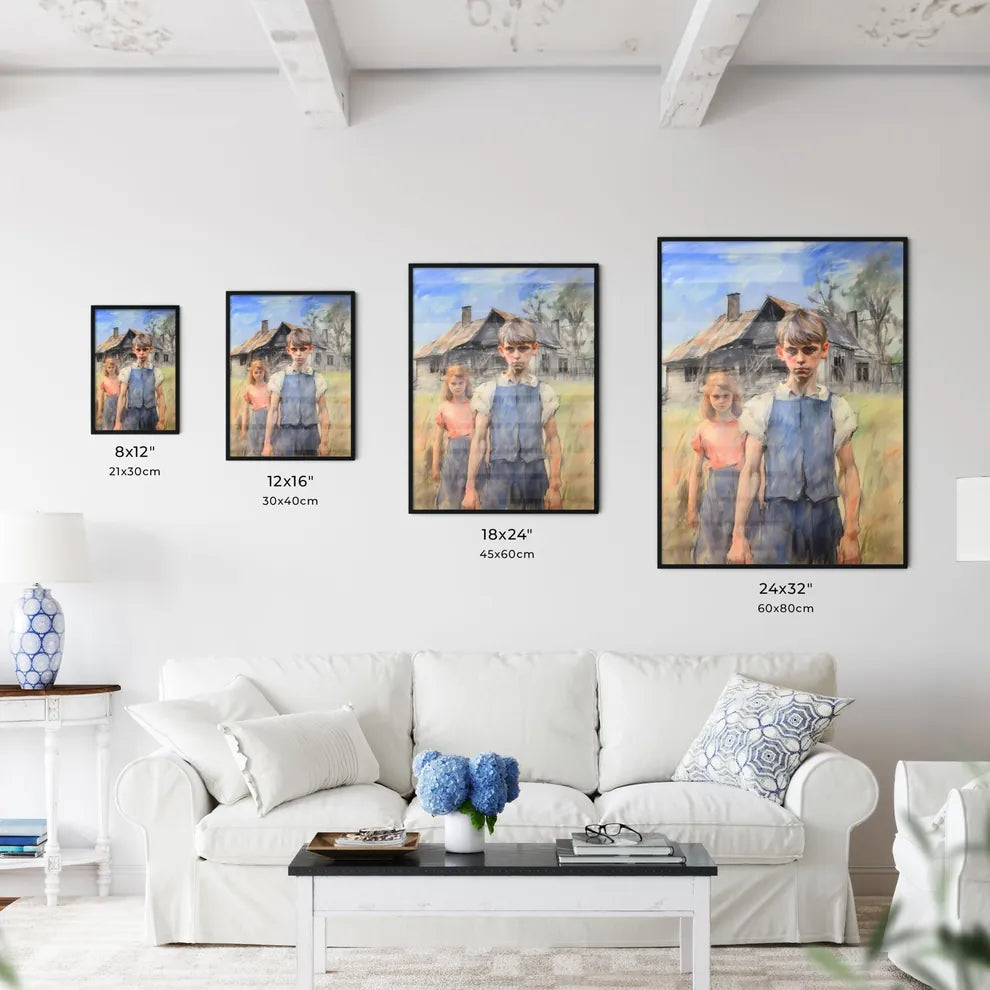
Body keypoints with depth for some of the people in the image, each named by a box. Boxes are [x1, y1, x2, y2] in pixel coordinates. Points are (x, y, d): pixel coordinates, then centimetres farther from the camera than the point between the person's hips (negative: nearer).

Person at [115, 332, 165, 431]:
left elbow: (160, 397, 3)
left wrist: (161, 421, 0)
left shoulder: (156, 372, 1)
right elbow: (122, 396, 2)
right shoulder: (127, 372, 1)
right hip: (132, 413, -1)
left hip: (150, 413, 1)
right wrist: (118, 421, 1)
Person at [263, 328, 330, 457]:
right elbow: (273, 411, 2)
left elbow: (323, 412, 4)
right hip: (285, 433, -1)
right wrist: (267, 442, 0)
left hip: (310, 434, 1)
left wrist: (324, 442, 1)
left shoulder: (317, 380, 3)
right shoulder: (279, 378, 2)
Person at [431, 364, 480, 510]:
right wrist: (435, 467, 8)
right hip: (452, 455, 1)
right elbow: (438, 439, 9)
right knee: (450, 498, 5)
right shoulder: (444, 408, 6)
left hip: (473, 453, -1)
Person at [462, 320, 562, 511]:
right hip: (499, 474, 0)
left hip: (534, 474, 1)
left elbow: (553, 440, 3)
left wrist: (555, 487, -3)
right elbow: (479, 441, 3)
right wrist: (470, 487, 0)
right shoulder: (488, 392, 2)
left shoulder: (544, 393, 3)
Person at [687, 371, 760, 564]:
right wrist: (691, 508, 9)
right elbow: (696, 472, 10)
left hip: (742, 491, -2)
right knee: (712, 552, 6)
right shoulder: (704, 428, 6)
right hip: (715, 494, 2)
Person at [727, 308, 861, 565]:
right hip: (779, 516, -1)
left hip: (825, 516, 1)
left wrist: (851, 534, -3)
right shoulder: (762, 407, 1)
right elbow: (750, 472, 1)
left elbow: (849, 470, 4)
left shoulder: (837, 409, 4)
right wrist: (739, 535, -3)